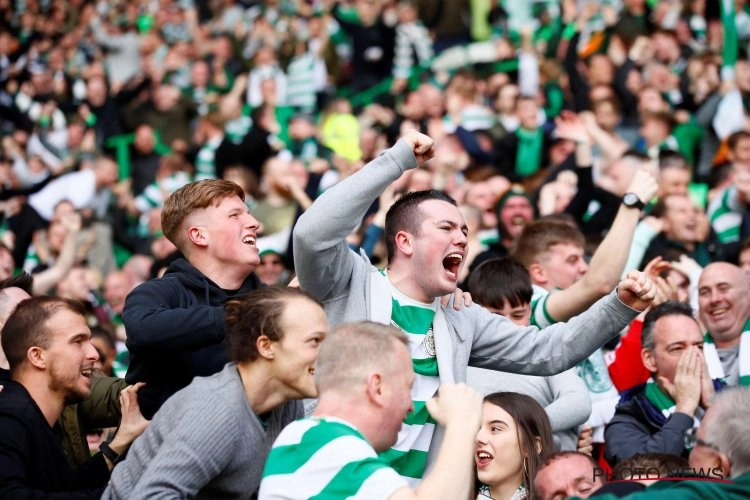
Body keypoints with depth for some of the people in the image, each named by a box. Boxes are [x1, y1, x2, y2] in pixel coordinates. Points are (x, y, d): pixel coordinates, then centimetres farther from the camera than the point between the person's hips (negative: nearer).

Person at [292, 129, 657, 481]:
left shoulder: (462, 320, 15)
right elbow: (314, 233, -18)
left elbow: (547, 352, 14)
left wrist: (619, 306, 2)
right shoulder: (350, 284, 0)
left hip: (424, 489, 5)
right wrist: (396, 161, -15)